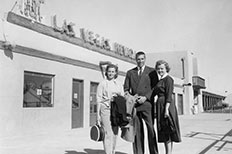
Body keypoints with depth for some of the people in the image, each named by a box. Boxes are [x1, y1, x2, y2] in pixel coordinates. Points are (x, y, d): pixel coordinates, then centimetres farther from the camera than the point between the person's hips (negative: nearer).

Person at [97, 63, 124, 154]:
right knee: (108, 134, -10)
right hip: (106, 109, -4)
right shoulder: (102, 84, 4)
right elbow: (99, 100, 2)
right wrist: (98, 115, -4)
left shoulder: (119, 85, 14)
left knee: (115, 133, 5)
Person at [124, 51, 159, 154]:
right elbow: (126, 88, 16)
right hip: (134, 105, 2)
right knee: (137, 130, 3)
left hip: (147, 103, -2)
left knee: (150, 129, -4)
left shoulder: (151, 71, 8)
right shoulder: (130, 72, 16)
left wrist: (145, 98, -9)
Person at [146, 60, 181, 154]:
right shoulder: (160, 81, 20)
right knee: (163, 131, 12)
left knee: (168, 130, -6)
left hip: (166, 105, -9)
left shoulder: (168, 79, -8)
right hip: (160, 106, 9)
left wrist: (166, 109, -23)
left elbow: (169, 95, -16)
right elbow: (153, 92, 11)